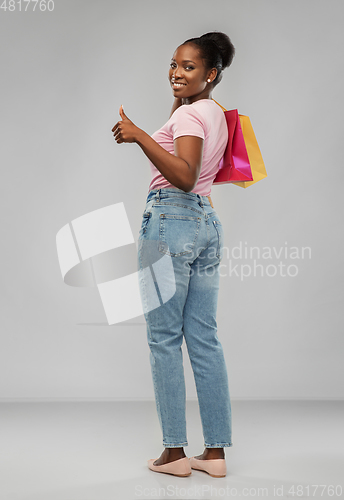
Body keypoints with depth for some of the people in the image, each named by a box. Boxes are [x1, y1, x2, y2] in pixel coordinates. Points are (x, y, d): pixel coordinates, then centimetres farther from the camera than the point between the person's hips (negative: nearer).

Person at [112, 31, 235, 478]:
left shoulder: (189, 113, -9)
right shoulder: (217, 114, 18)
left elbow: (185, 177, -23)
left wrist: (139, 136, -26)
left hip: (171, 221, -9)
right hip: (208, 223, 9)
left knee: (164, 338, -2)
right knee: (204, 338, 8)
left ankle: (175, 451, 3)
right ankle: (216, 452, 12)